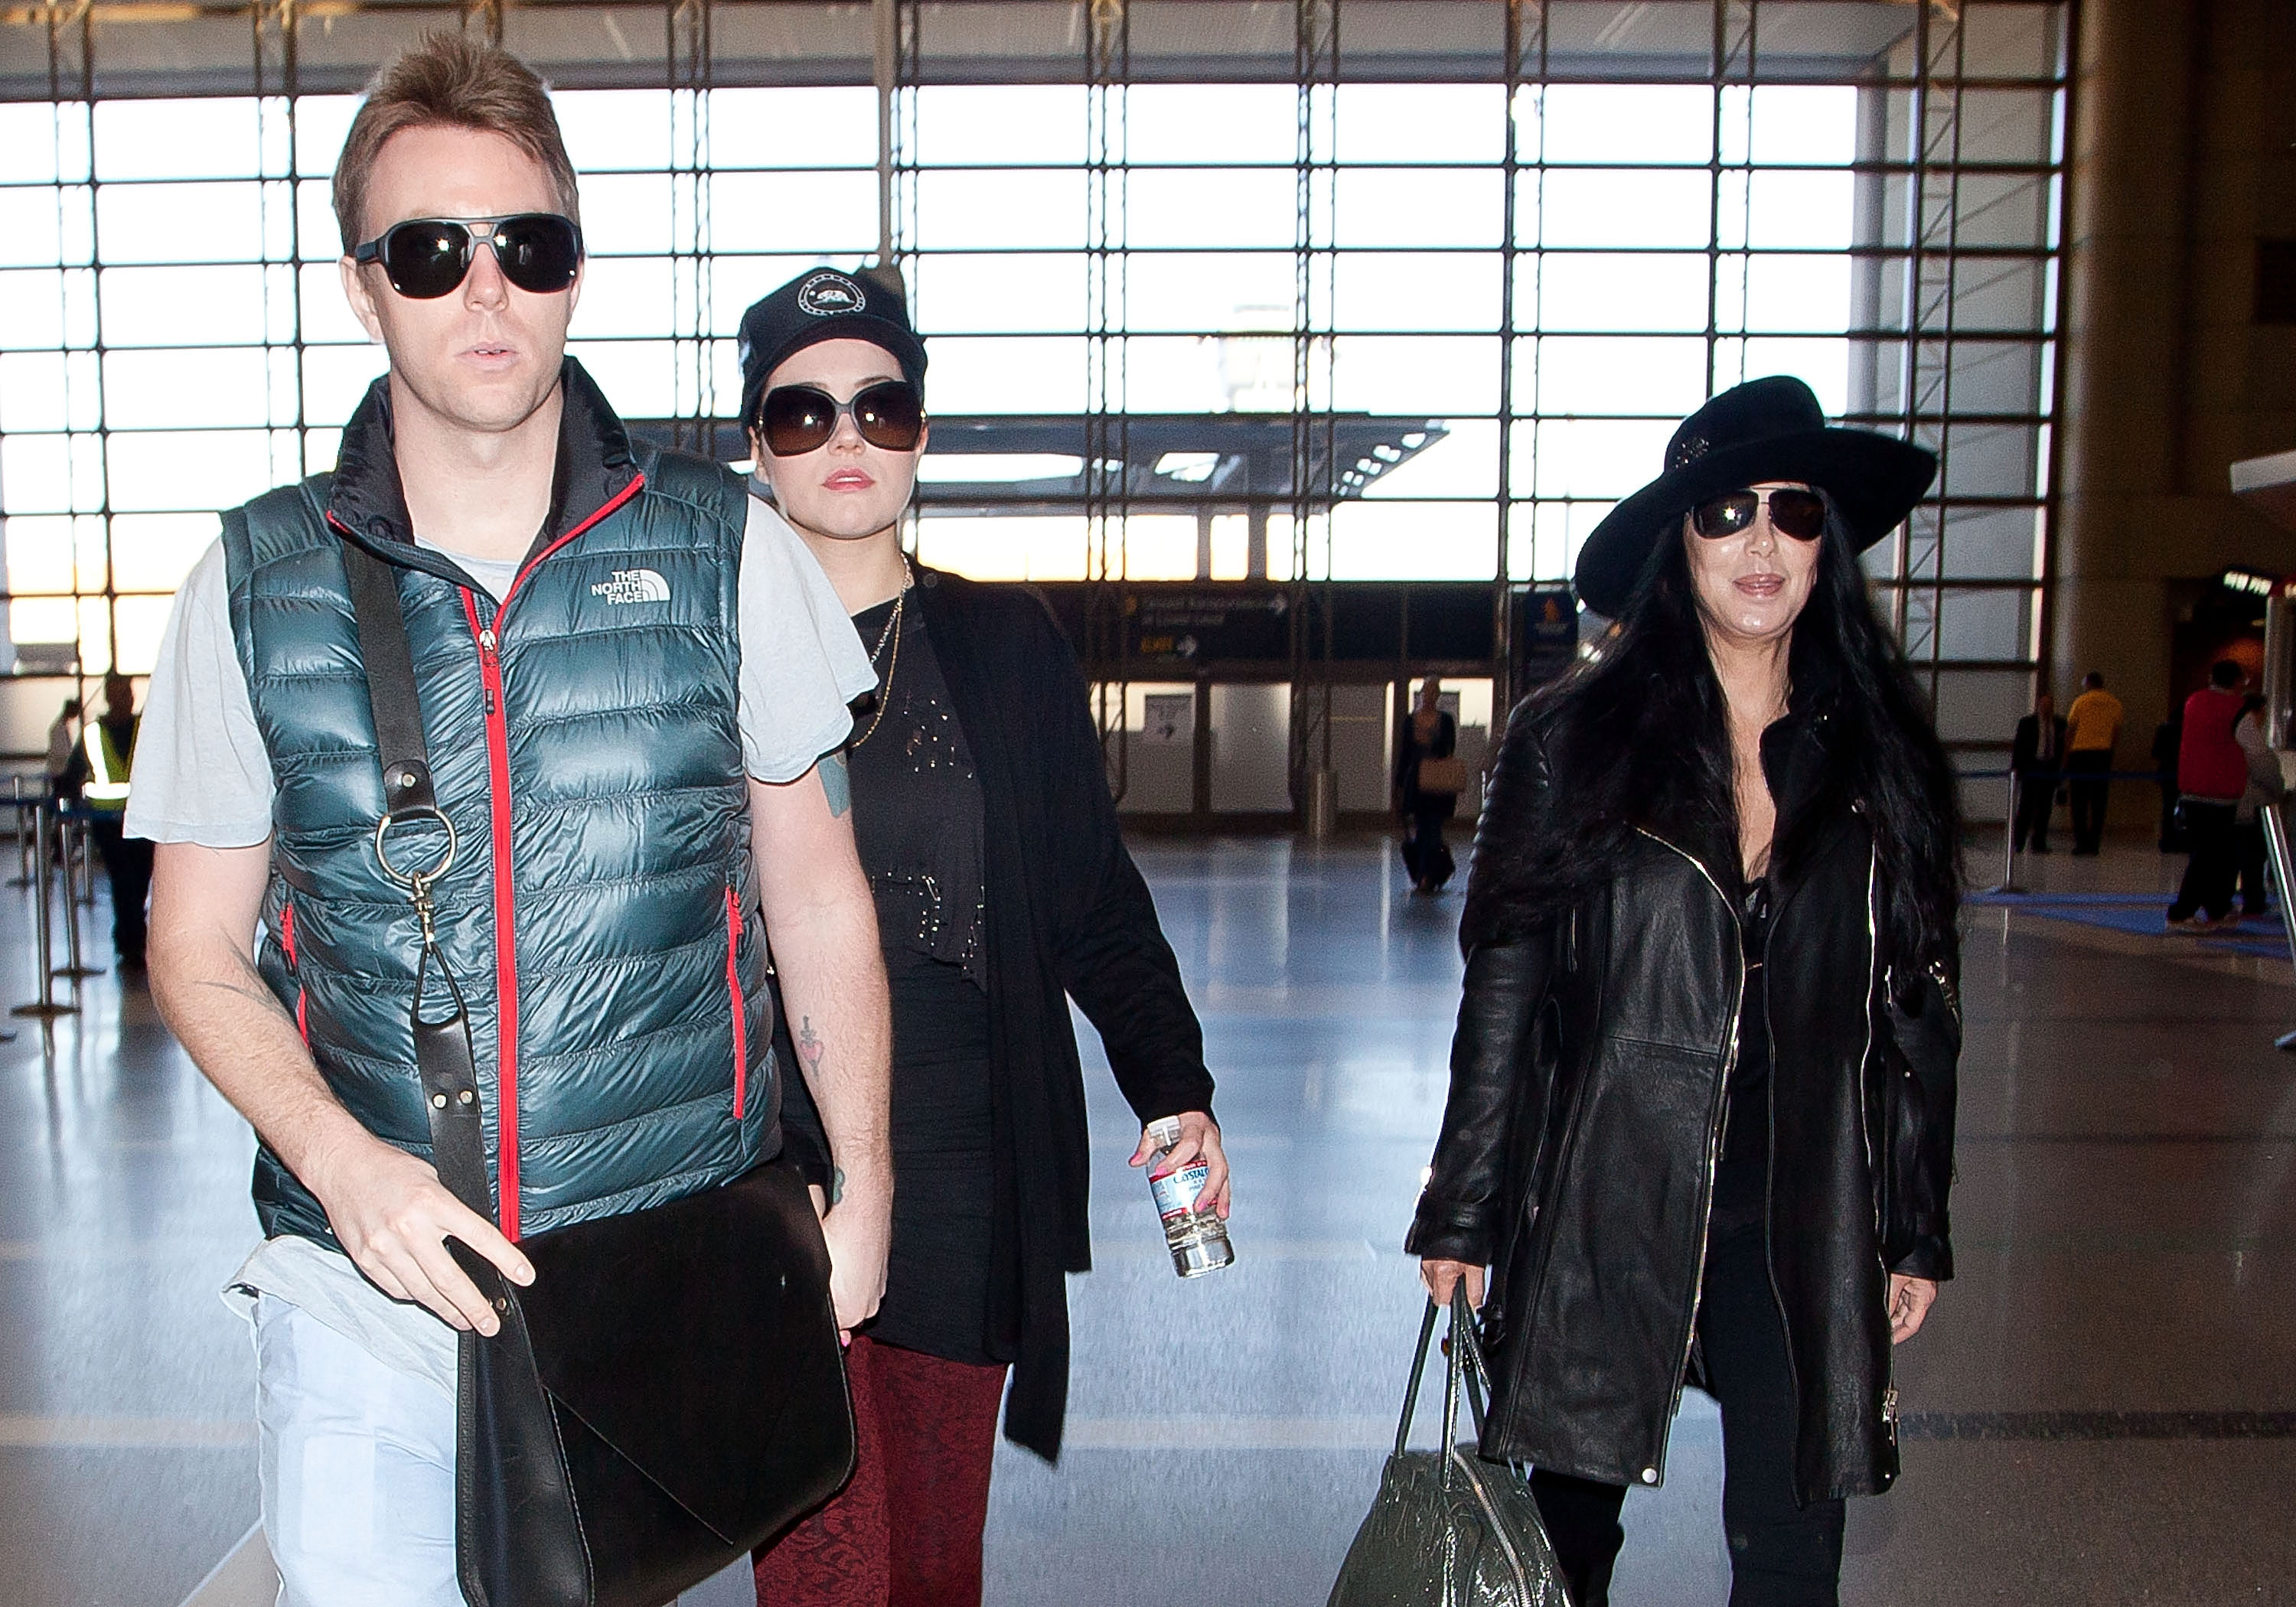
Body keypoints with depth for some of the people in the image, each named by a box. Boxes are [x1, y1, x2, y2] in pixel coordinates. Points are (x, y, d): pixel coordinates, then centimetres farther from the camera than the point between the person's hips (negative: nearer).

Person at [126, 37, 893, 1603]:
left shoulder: (724, 550, -4)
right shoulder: (257, 585, -1)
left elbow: (819, 895, 2)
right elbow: (198, 946, 5)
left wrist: (865, 1188, 4)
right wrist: (340, 1162, -12)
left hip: (680, 1280, 0)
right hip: (363, 1294, 1)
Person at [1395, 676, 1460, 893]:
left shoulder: (1447, 721, 2)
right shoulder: (1410, 720, 7)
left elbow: (1451, 754, 3)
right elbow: (1404, 754, 9)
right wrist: (1400, 784, 6)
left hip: (1438, 784, -2)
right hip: (1415, 782, 2)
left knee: (1431, 829, -7)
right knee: (1419, 829, 5)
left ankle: (1425, 878, -5)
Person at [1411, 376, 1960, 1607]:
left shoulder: (1879, 752, 4)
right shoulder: (1570, 739, -4)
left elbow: (1919, 1009, 8)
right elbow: (1503, 990, -3)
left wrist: (1919, 1229, 8)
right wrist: (1463, 1214, -3)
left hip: (1807, 1220, 2)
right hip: (1605, 1203, -1)